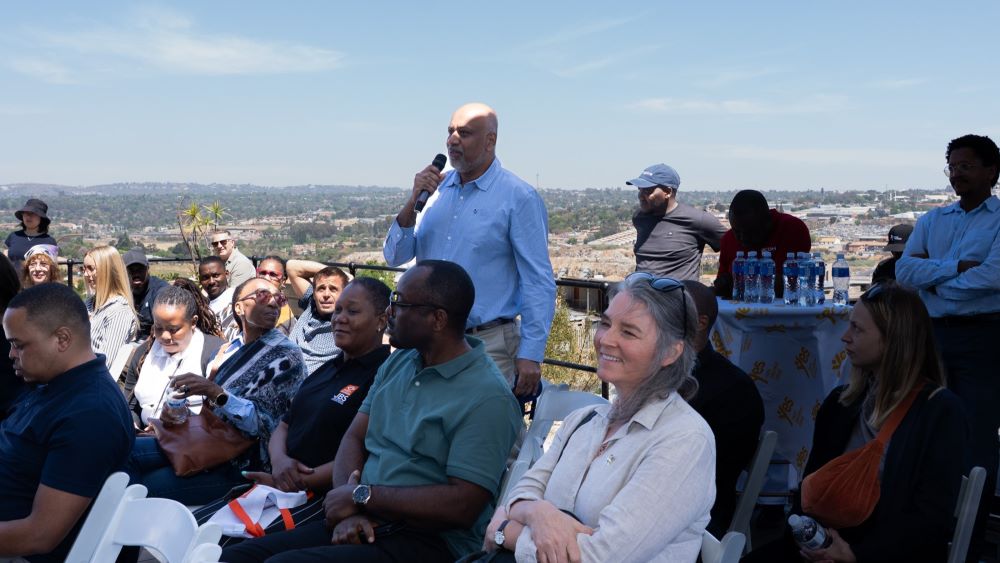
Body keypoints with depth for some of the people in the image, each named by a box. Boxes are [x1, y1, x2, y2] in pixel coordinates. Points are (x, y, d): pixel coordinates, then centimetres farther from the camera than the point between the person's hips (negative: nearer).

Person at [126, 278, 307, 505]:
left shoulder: (287, 356, -12)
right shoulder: (234, 349, 10)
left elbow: (265, 422, -21)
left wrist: (216, 393, -32)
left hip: (244, 464, -7)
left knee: (150, 485, -14)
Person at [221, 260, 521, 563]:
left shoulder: (487, 398, -14)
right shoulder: (398, 362, 12)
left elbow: (462, 506, -20)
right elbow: (354, 438, 11)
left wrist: (361, 496, -13)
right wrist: (350, 508, -9)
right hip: (365, 525, 8)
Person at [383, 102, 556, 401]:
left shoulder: (519, 197, -8)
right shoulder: (436, 187, 9)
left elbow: (538, 283, -10)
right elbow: (395, 256, 7)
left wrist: (531, 355, -16)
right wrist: (413, 202, -8)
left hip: (488, 345, -5)